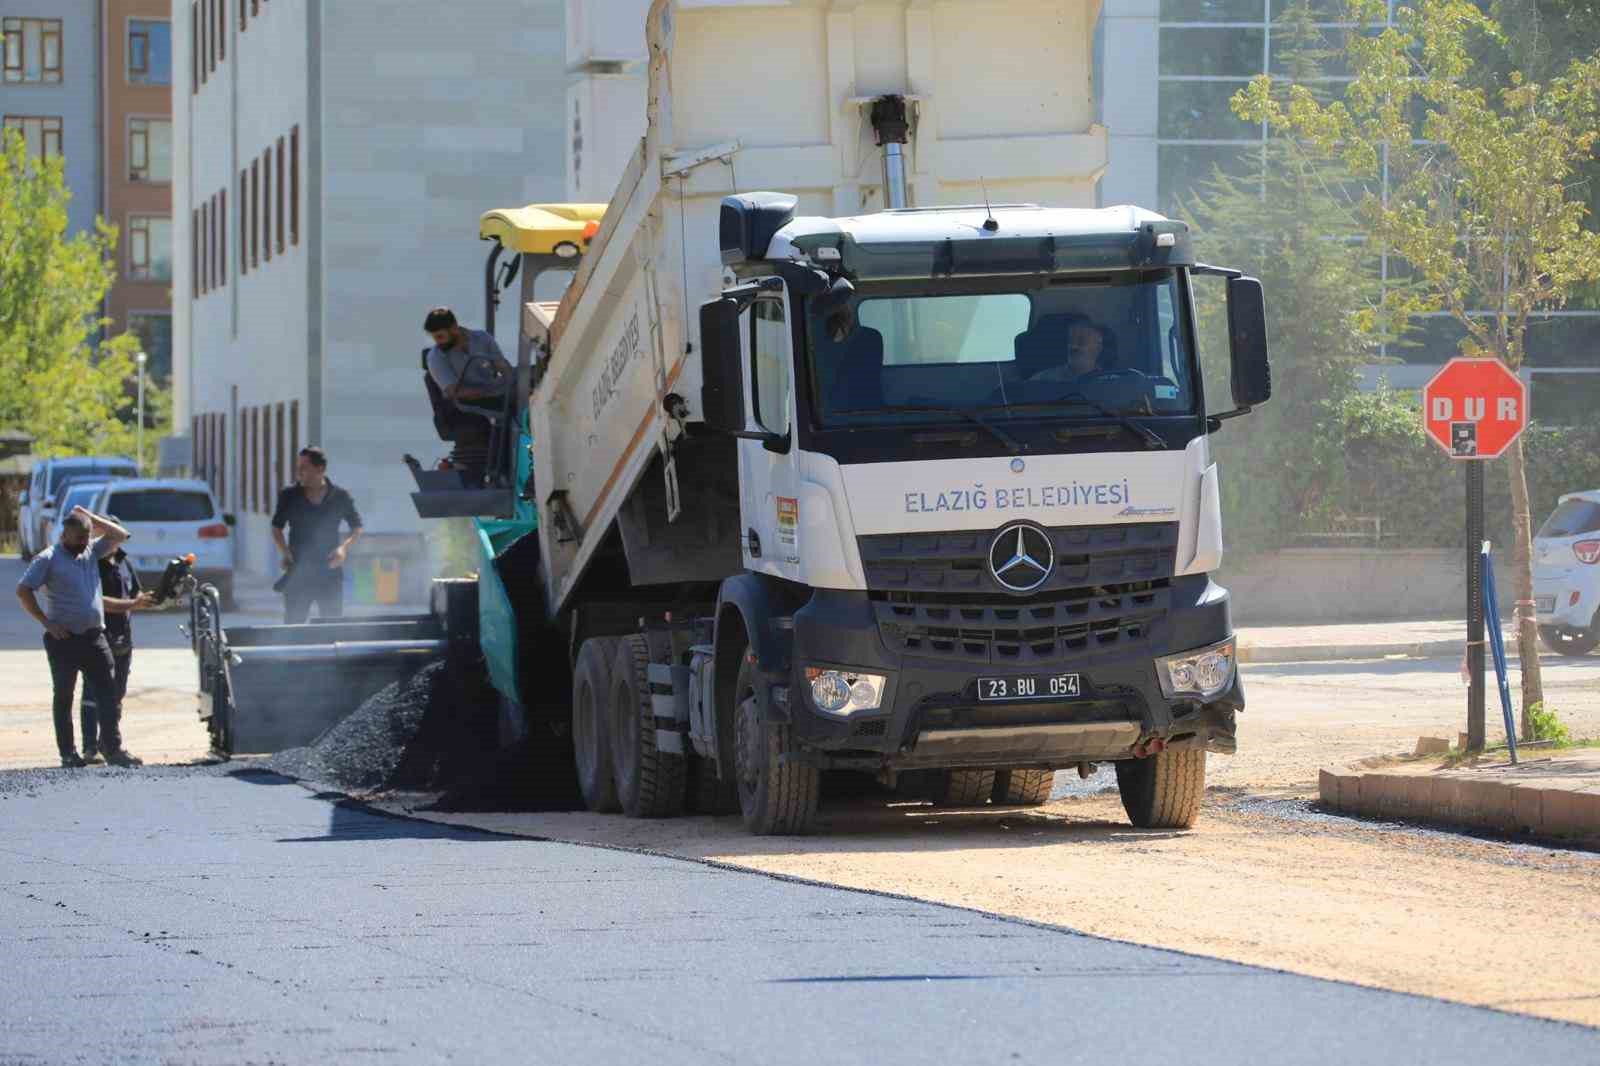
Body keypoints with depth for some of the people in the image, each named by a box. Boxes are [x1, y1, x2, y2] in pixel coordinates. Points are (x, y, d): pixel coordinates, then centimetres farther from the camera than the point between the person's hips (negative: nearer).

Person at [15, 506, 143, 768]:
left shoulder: (91, 552, 13)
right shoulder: (48, 559, -5)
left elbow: (119, 535, 15)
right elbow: (23, 591, -8)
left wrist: (89, 517, 8)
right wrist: (46, 622, -12)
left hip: (94, 637, 5)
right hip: (64, 638, -5)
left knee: (109, 694, -4)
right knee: (64, 697, 4)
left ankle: (112, 748, -4)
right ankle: (68, 753, 8)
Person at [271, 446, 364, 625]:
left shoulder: (340, 497, -1)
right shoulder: (289, 497, 0)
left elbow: (357, 528, 9)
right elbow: (276, 528, 9)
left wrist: (344, 547, -9)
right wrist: (285, 552, -8)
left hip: (330, 573, 0)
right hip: (298, 573, 0)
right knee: (293, 624, -3)